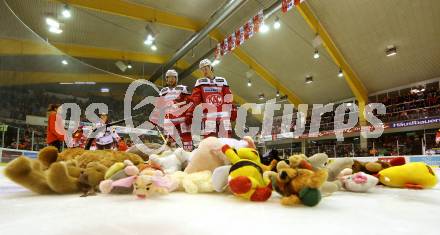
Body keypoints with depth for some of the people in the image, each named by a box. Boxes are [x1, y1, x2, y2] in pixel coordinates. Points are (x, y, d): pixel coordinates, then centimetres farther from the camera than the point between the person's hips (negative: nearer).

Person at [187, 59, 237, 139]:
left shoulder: (222, 81, 14)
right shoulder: (200, 82, 11)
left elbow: (228, 99, 11)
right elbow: (195, 100, 4)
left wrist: (232, 111, 5)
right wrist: (190, 114, -3)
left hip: (223, 115, 1)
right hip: (208, 115, -1)